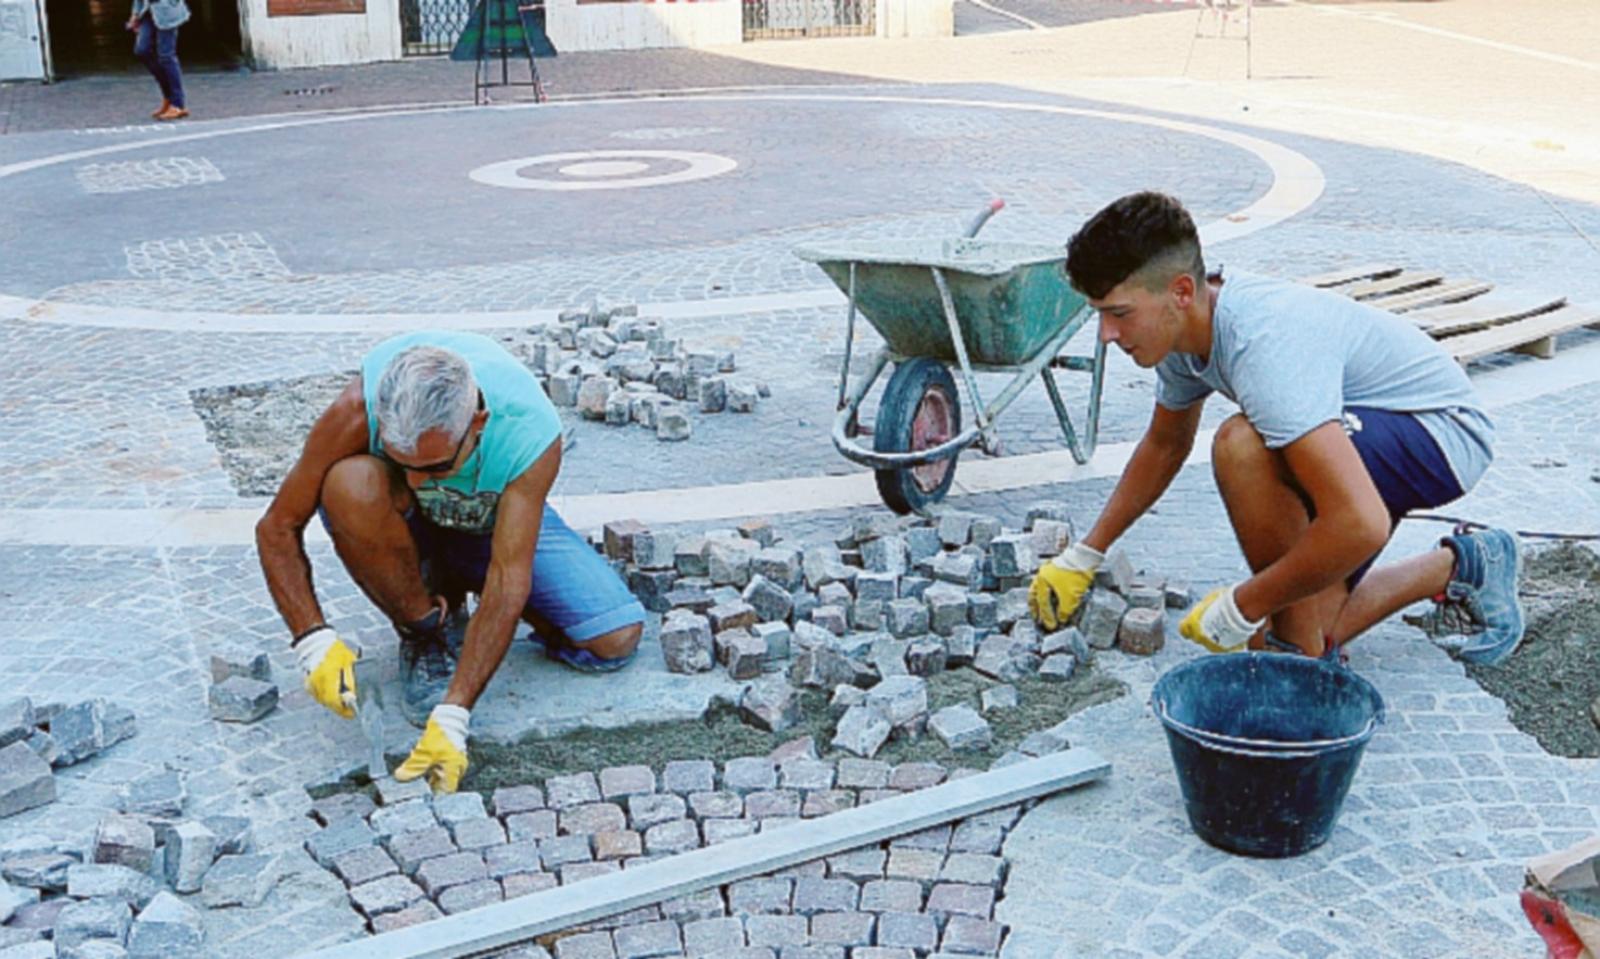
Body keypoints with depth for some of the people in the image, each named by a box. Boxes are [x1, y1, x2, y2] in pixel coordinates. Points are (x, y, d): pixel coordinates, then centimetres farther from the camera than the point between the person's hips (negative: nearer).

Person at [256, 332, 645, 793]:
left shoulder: (531, 433, -36)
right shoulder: (359, 409, -35)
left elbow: (509, 580, -36)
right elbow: (277, 527, -24)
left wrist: (453, 714, -41)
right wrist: (313, 638, -37)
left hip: (496, 524, 0)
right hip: (403, 523, 0)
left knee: (616, 638, -17)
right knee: (351, 484, -38)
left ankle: (459, 583, 9)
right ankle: (425, 630, -10)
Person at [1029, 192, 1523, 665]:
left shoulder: (1265, 346, -37)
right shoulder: (1185, 326, -9)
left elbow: (1360, 526, -43)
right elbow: (1165, 445, 13)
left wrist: (1238, 610, -31)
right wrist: (1083, 556, 11)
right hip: (1370, 426, 9)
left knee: (1242, 445, -35)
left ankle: (1300, 652, -15)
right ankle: (1460, 567, 27)